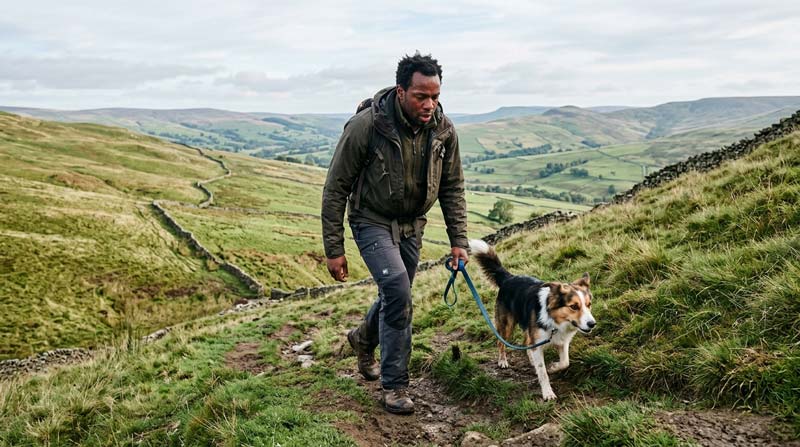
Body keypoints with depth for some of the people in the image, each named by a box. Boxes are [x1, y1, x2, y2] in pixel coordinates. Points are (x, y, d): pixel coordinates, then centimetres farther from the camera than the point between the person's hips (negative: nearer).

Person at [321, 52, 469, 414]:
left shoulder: (443, 130, -12)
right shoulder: (366, 126, -25)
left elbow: (452, 188, 1)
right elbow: (335, 189, -17)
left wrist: (458, 240, -5)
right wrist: (334, 249, -15)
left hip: (412, 225, 5)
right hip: (373, 222, -5)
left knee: (396, 297, 17)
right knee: (398, 293, -21)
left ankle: (363, 339, 50)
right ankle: (394, 385, -3)